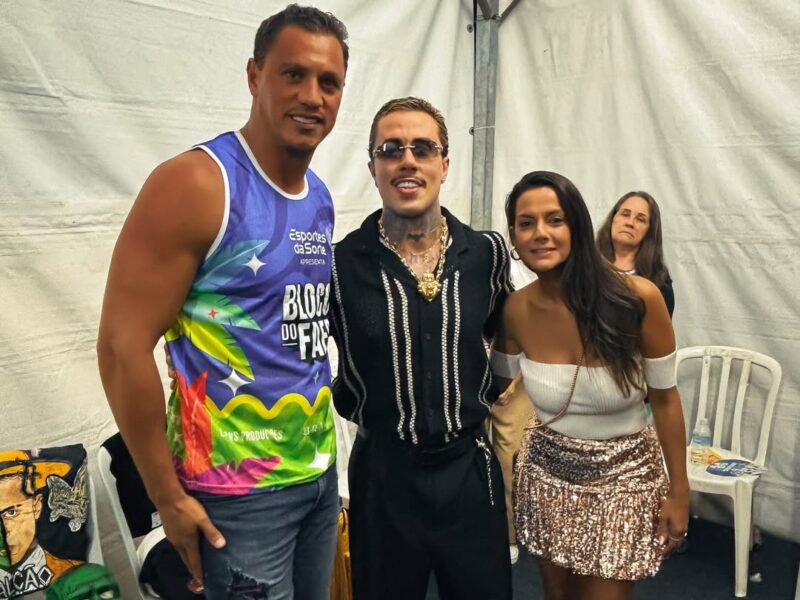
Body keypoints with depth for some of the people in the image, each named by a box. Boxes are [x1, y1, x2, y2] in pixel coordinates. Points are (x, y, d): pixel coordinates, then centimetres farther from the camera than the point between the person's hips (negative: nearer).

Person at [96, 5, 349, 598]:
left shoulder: (322, 198, 6)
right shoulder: (194, 183, -16)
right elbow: (122, 346, -17)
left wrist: (318, 445, 10)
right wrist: (168, 496, -12)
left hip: (320, 473, 7)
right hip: (239, 493, -6)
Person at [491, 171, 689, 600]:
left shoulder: (637, 297, -20)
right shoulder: (515, 310, -12)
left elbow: (664, 398, -8)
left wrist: (679, 492, -1)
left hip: (624, 476, -2)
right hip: (547, 472, 3)